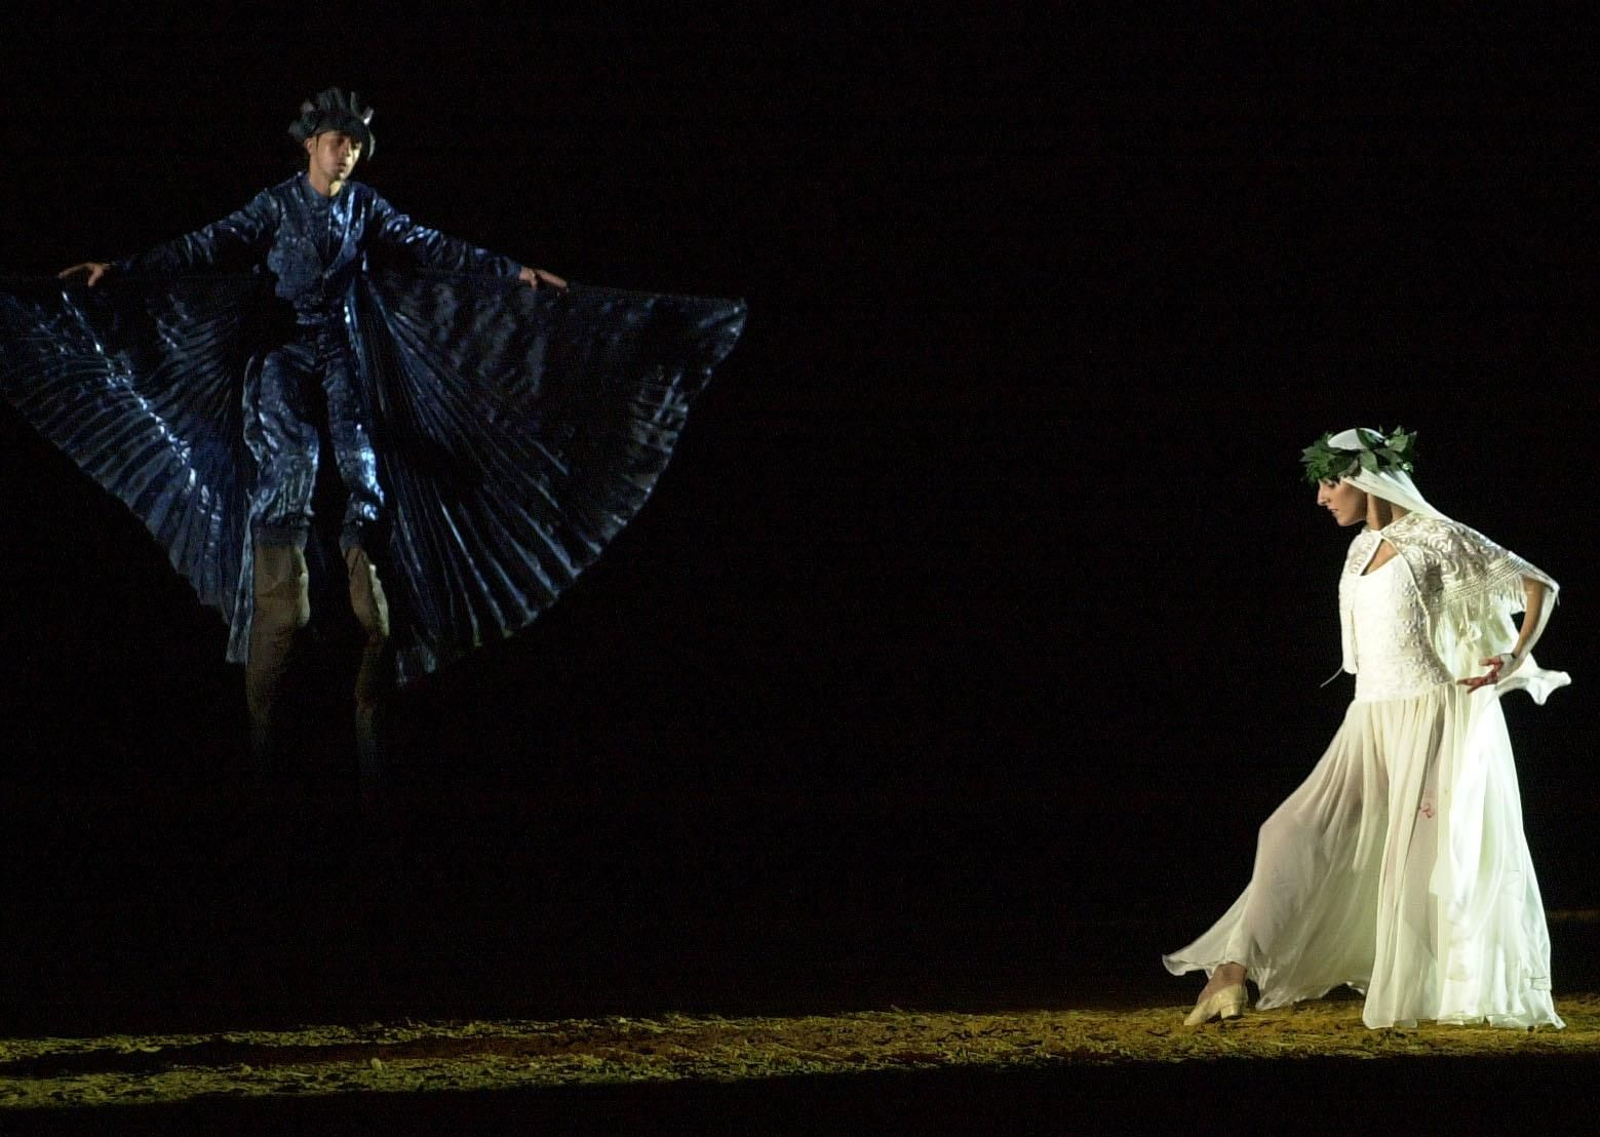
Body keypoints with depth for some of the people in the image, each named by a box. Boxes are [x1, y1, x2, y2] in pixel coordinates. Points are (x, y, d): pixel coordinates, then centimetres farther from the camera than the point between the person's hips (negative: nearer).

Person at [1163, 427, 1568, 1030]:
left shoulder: (1436, 539, -6)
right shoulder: (1364, 549, 15)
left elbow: (1538, 584, -2)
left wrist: (1515, 659, -11)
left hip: (1431, 717, -7)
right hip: (1370, 722, 7)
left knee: (1428, 859, -5)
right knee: (1293, 832, -4)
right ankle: (1236, 969, -6)